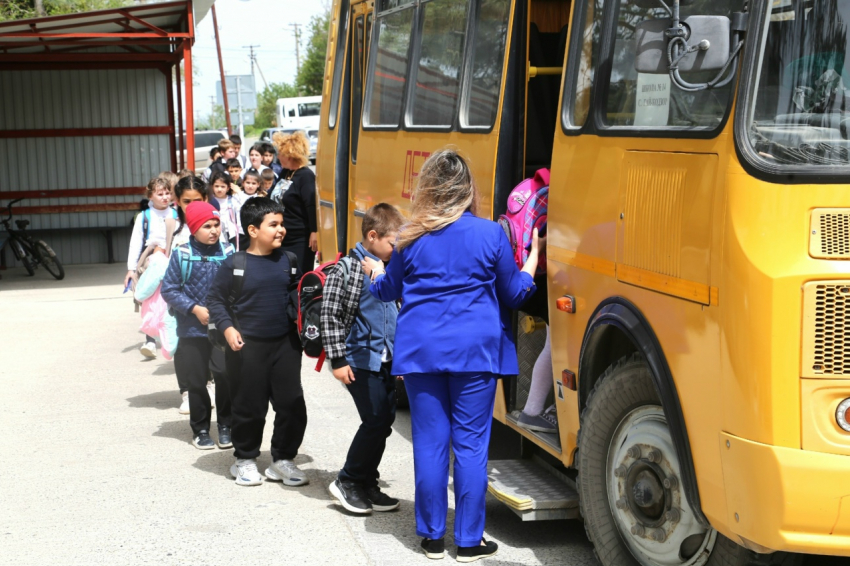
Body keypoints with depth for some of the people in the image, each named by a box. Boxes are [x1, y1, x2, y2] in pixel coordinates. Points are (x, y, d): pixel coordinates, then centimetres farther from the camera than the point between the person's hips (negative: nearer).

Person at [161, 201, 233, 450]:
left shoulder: (228, 253, -2)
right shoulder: (182, 255, -7)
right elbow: (169, 289, -4)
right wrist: (194, 308, -12)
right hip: (192, 331, -1)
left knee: (226, 379, 5)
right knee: (196, 382, 9)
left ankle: (226, 426, 21)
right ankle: (200, 429, 23)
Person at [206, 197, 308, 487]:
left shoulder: (287, 260, 2)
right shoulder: (235, 264, -9)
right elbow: (215, 299, -3)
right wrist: (227, 328, -13)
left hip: (285, 343, 4)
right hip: (247, 346, -3)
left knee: (292, 405, 3)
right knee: (249, 408, 6)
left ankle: (283, 459, 20)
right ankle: (245, 459, 25)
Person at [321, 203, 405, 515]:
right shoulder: (345, 270, -10)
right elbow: (331, 317, -11)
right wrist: (337, 360, -14)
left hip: (387, 360, 7)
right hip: (360, 360, -7)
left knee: (384, 421, 8)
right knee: (376, 421, -10)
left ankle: (367, 485, 20)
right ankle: (347, 481, 6)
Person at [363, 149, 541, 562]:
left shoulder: (410, 237, 1)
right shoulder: (490, 234, -3)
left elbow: (389, 291, 15)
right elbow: (513, 294, 6)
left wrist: (375, 273, 37)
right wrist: (532, 258, 24)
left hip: (421, 350, 2)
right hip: (475, 350, -1)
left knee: (429, 442, 7)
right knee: (471, 443, 4)